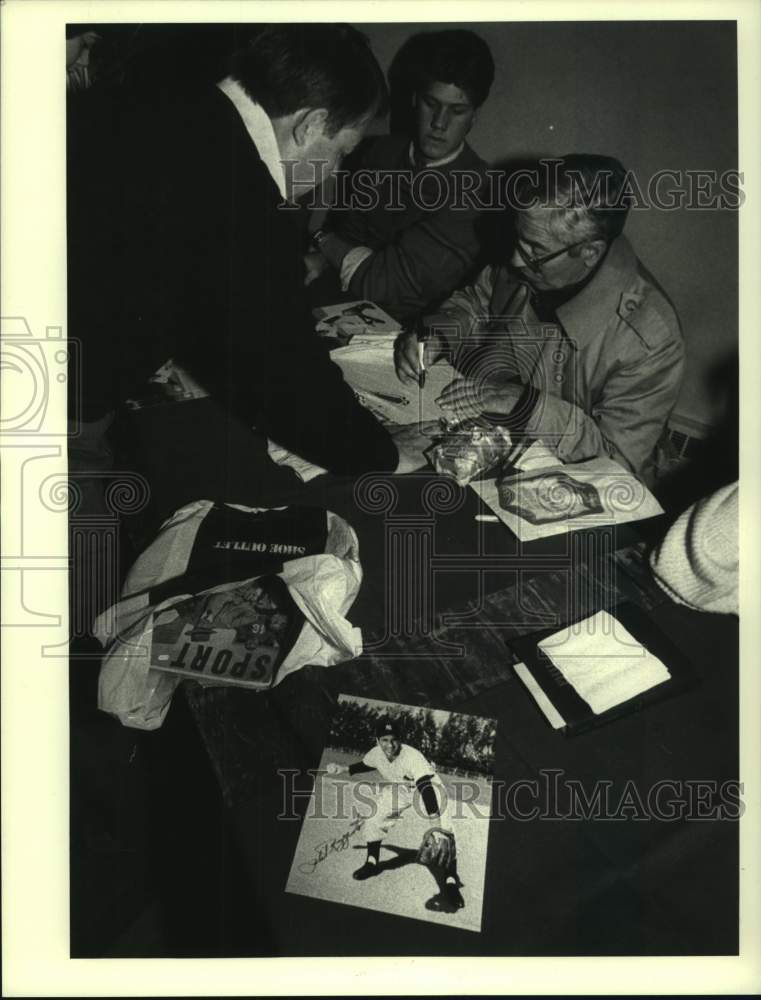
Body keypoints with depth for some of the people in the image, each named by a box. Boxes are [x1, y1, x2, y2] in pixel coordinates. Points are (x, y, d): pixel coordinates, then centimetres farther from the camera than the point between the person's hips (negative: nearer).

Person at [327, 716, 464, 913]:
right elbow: (363, 765, 8)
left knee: (441, 834, -24)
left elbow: (427, 790, -45)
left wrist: (435, 826, -52)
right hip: (401, 788, 7)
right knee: (374, 818, 6)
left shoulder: (412, 757, -39)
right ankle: (372, 862, 30)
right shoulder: (376, 754, -19)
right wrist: (343, 769, -7)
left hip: (430, 785, -6)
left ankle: (451, 885, -26)